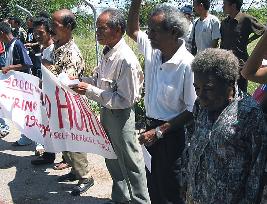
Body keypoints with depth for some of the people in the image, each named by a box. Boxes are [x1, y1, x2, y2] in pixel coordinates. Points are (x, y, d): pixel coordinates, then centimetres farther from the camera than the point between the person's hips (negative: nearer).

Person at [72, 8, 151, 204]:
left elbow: (125, 100, -25)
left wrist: (90, 91, -25)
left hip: (121, 115, -9)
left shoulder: (125, 59, -26)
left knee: (130, 162, 8)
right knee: (113, 159, 23)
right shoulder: (108, 52, 1)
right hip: (107, 111, 9)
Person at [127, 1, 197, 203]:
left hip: (172, 133, -7)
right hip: (152, 128, 7)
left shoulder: (187, 65, -24)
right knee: (153, 182, 22)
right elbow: (133, 30, 15)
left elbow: (192, 110, -20)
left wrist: (159, 131, -18)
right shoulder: (152, 51, -4)